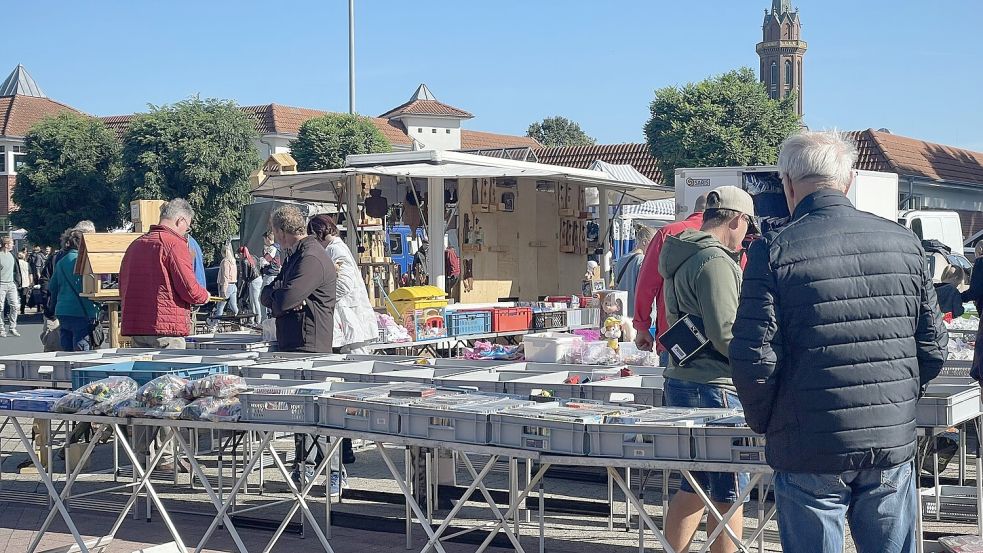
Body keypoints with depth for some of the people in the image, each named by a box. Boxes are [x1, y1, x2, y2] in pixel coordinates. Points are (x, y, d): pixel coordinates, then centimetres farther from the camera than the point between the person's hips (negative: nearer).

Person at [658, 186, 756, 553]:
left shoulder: (681, 259, 15)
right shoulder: (715, 261, -16)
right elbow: (725, 333, -20)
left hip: (681, 381, 10)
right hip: (713, 388, -10)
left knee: (693, 487, 16)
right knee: (729, 494, -1)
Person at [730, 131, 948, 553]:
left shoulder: (774, 251, -9)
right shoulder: (904, 242, 4)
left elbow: (755, 359, -12)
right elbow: (933, 346, 7)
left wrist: (763, 422, 6)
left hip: (812, 454, -3)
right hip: (893, 444, 4)